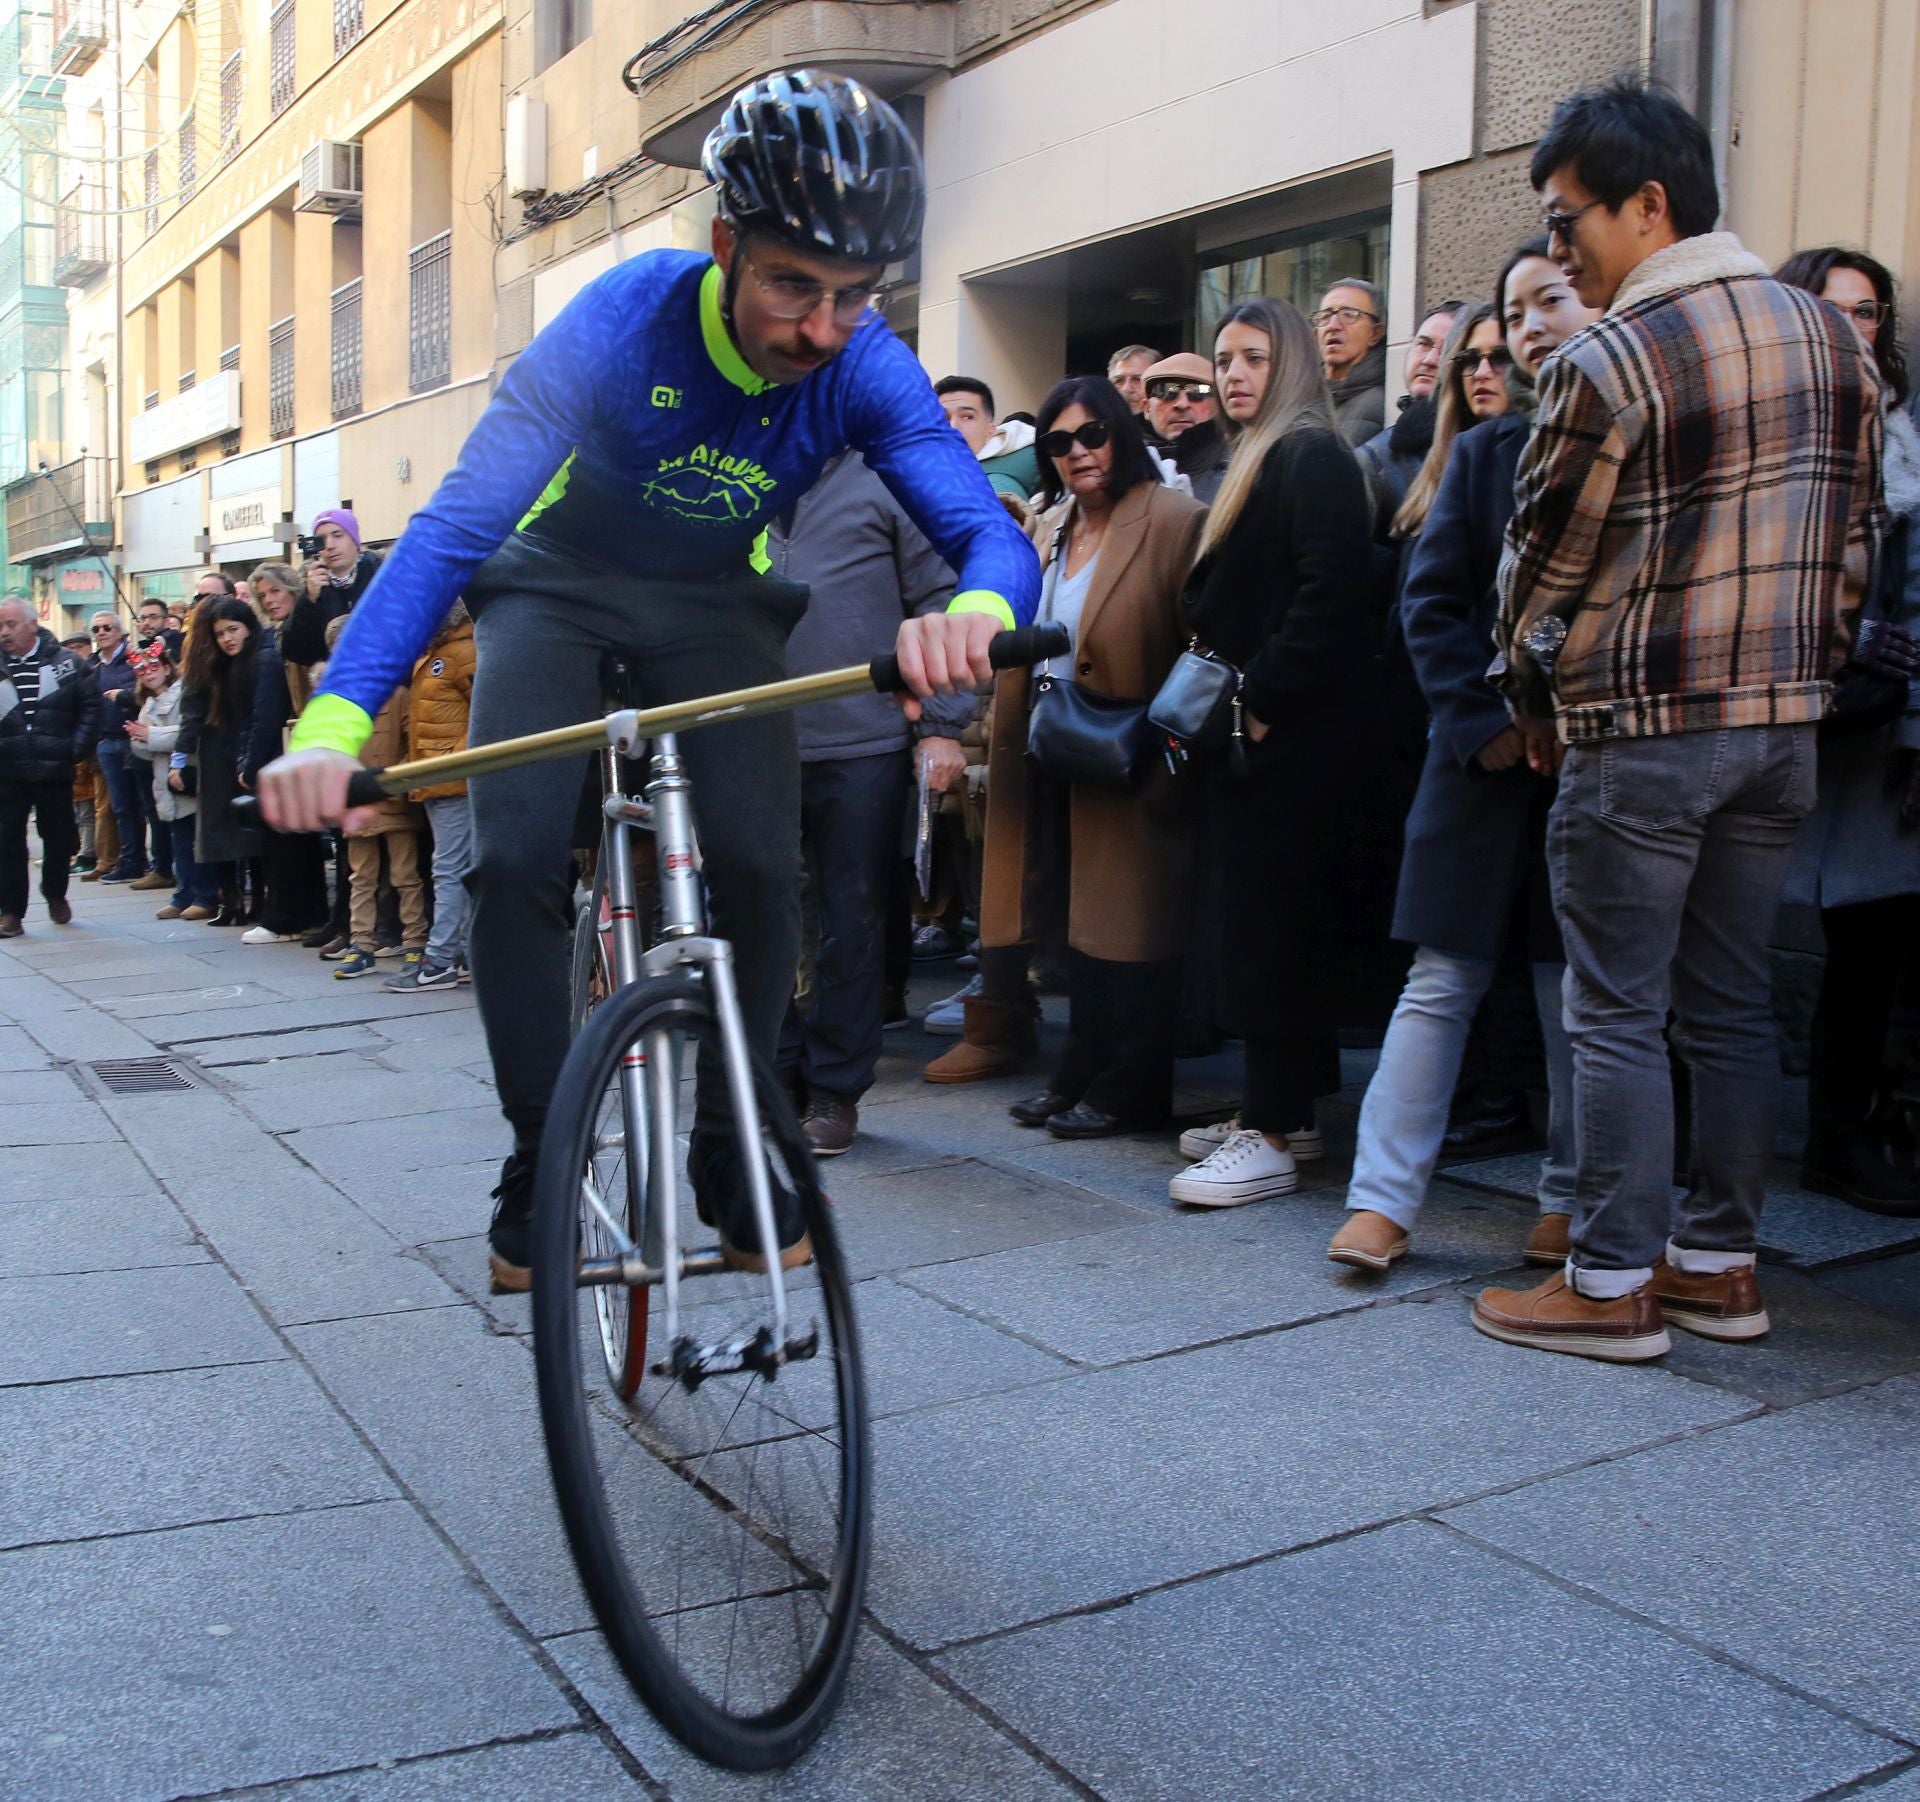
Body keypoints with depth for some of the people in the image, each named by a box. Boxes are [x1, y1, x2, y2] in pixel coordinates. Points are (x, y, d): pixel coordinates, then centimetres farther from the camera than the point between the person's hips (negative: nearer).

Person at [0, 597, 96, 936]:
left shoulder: (65, 663, -2)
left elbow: (90, 706, 2)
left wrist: (75, 749, -4)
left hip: (55, 769, 0)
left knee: (59, 838, 12)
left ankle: (55, 893, 35)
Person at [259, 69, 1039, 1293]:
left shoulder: (865, 370, -24)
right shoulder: (625, 321, -31)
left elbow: (993, 534, -33)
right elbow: (460, 519, -37)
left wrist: (974, 614, -60)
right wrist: (333, 724, -50)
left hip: (717, 604, 2)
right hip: (561, 585, -1)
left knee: (762, 866, -17)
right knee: (517, 859, -19)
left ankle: (734, 1155, 4)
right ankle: (542, 1165, -1)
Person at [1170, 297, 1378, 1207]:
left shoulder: (1312, 459, -9)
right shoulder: (1254, 464, 21)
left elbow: (1328, 595, -21)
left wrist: (1259, 702, -19)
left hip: (1291, 733, -10)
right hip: (1248, 730, 10)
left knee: (1266, 925, -8)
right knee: (1260, 925, 12)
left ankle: (1270, 1136, -2)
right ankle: (1282, 1109, 20)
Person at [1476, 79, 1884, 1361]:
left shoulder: (1609, 359, -13)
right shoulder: (1831, 336, 9)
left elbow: (1543, 560, -5)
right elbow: (1858, 537, 12)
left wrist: (1534, 703, 11)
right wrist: (1802, 676, 19)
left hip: (1641, 732, -7)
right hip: (1786, 726, 7)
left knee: (1619, 1016, 1)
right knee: (1733, 1005, 13)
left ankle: (1614, 1286, 8)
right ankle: (1721, 1263, 22)